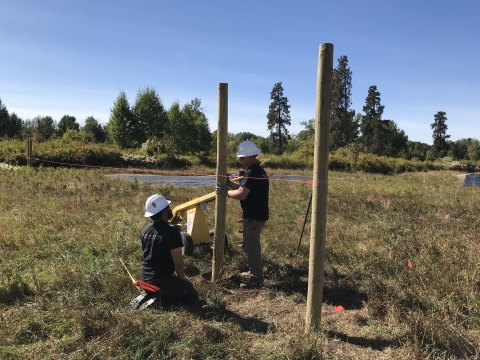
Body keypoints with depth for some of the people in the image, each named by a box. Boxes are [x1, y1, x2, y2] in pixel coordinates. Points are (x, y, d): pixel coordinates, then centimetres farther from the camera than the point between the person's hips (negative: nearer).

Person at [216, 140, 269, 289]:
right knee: (251, 243, 20)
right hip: (256, 213, 11)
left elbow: (241, 194, -25)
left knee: (251, 245, -3)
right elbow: (244, 188, 15)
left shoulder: (252, 173, -21)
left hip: (253, 215, -11)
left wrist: (225, 191, -11)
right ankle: (254, 272, 32)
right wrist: (229, 183, 5)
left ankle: (256, 278, 6)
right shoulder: (257, 170, 13)